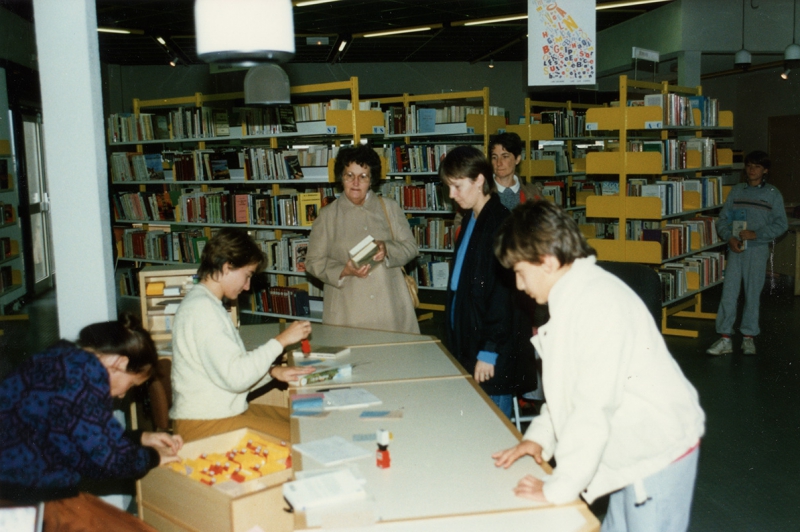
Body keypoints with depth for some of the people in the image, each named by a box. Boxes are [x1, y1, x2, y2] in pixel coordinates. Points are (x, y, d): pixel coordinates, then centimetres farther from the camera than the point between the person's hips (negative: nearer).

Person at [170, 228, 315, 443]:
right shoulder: (202, 308, -18)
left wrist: (273, 371, 1)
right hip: (204, 425, -11)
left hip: (223, 411, 11)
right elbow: (235, 377, -24)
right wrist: (281, 341, -16)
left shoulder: (206, 304, 15)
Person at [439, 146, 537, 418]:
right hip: (466, 341, 8)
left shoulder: (500, 224, -15)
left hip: (492, 354, -8)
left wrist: (489, 352, -17)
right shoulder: (470, 220, 12)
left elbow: (504, 293, -18)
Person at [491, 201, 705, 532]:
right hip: (632, 453, 9)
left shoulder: (599, 303, -25)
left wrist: (558, 489, -21)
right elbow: (566, 383, 16)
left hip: (660, 454, -9)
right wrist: (539, 436, 6)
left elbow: (594, 408, -27)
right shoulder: (574, 296, 7)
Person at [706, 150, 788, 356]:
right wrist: (729, 238, -10)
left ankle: (749, 337, 16)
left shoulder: (773, 194, 2)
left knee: (753, 294, 5)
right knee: (728, 293, -3)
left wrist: (755, 234, -13)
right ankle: (725, 339, 1)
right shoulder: (736, 191, 9)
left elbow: (781, 224, -2)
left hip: (758, 249, -2)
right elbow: (722, 219, 7)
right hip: (735, 249, 2)